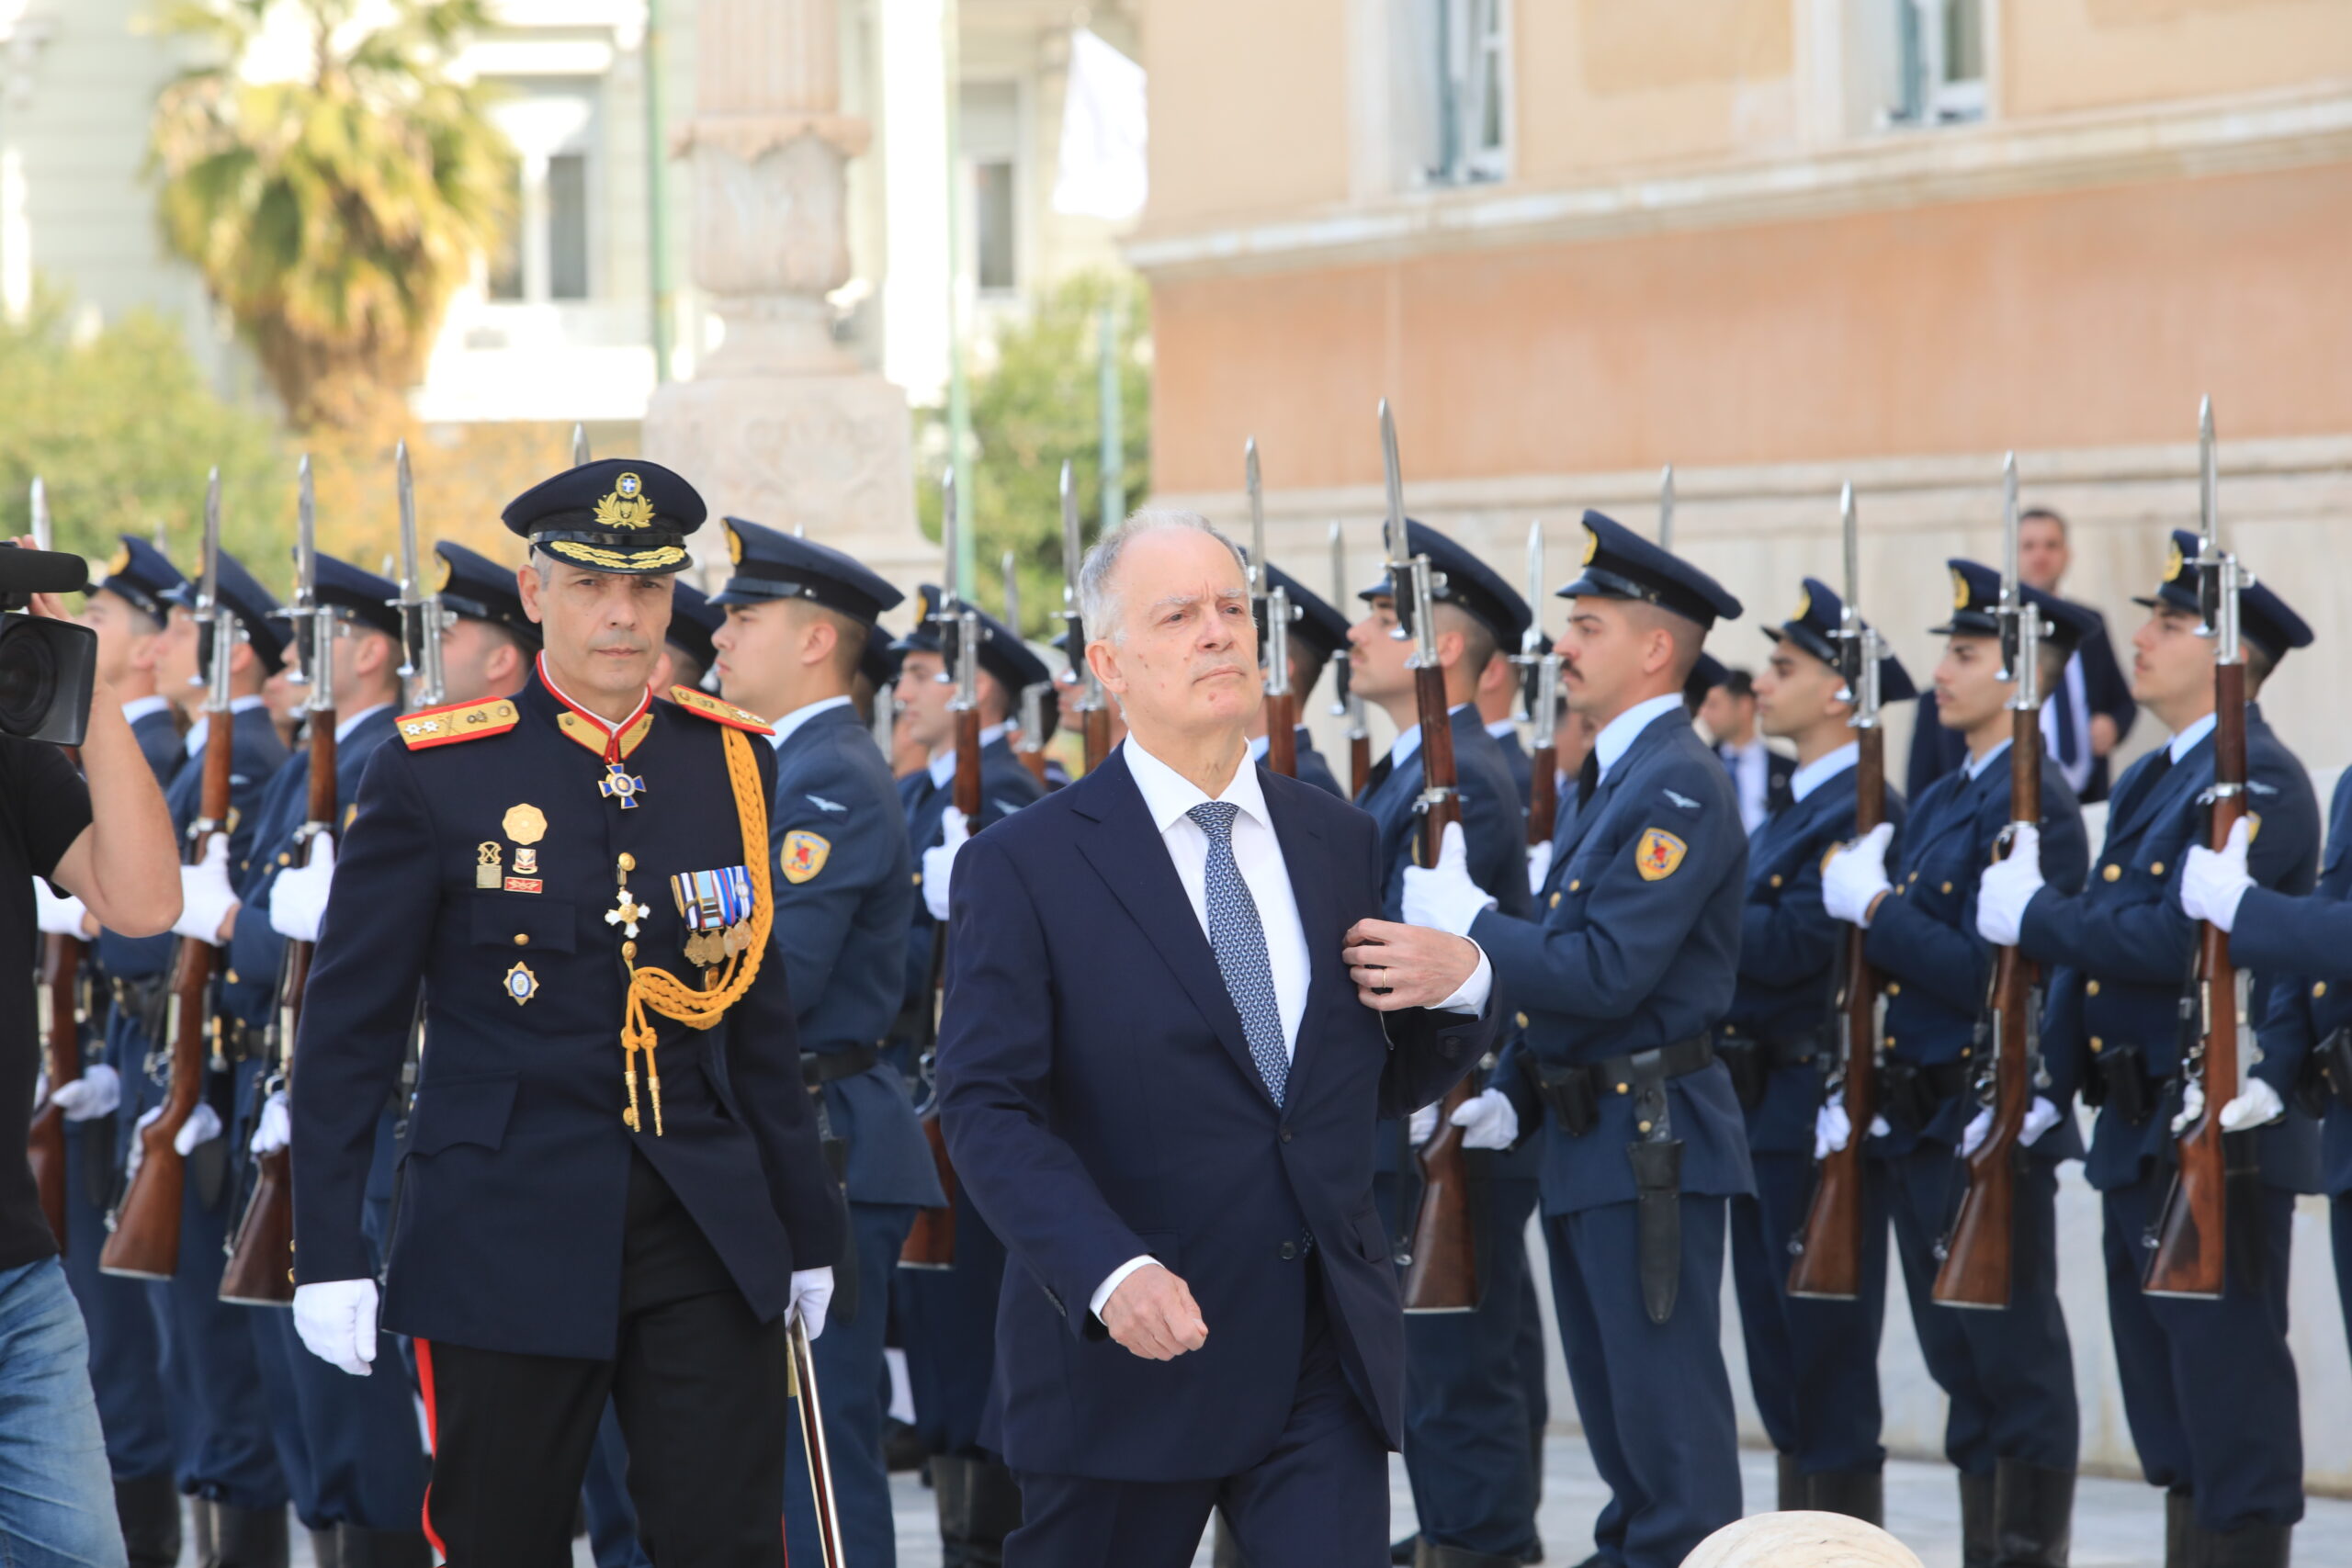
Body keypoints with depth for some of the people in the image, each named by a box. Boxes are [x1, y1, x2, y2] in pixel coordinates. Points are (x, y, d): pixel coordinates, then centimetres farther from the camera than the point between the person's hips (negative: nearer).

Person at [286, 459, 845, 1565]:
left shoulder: (729, 760, 8)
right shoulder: (436, 775, -4)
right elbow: (348, 1025, -2)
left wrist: (807, 1224, 15)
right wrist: (329, 1253, -6)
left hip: (708, 1228, 3)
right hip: (508, 1241, -3)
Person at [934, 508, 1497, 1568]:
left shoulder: (1341, 846, 11)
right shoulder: (1024, 868, -4)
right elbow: (985, 1109, -12)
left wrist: (1459, 985, -4)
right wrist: (1109, 1272, -27)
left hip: (1326, 1362, 3)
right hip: (1124, 1357, -3)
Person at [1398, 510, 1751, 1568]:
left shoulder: (1679, 787, -16)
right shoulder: (1607, 778, 16)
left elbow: (1605, 974, -24)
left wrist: (1467, 923, -15)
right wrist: (1509, 1096, 8)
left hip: (1651, 1144, -10)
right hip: (1588, 1141, 10)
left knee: (1669, 1421, -6)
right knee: (1618, 1413, 16)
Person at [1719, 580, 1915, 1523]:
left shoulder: (1865, 812, -14)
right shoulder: (1792, 811, 18)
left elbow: (1791, 947, -22)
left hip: (1817, 1116, -10)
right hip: (1764, 1118, 10)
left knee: (1827, 1361, -5)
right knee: (1782, 1371, 13)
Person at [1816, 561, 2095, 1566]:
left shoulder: (2035, 805, -13)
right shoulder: (1939, 803, 16)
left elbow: (1989, 974, -22)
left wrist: (1873, 906, -16)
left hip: (1992, 1131, -9)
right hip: (1918, 1130, 9)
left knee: (2016, 1367, -3)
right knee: (1959, 1363, 12)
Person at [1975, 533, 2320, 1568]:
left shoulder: (2260, 783, -14)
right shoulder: (2151, 781, 18)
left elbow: (2177, 941, -24)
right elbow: (2104, 947, 19)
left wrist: (2033, 916, -14)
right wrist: (2045, 1075, 9)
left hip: (2218, 1135, -10)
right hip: (2138, 1134, 10)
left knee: (2229, 1404, -7)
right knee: (2171, 1415, 14)